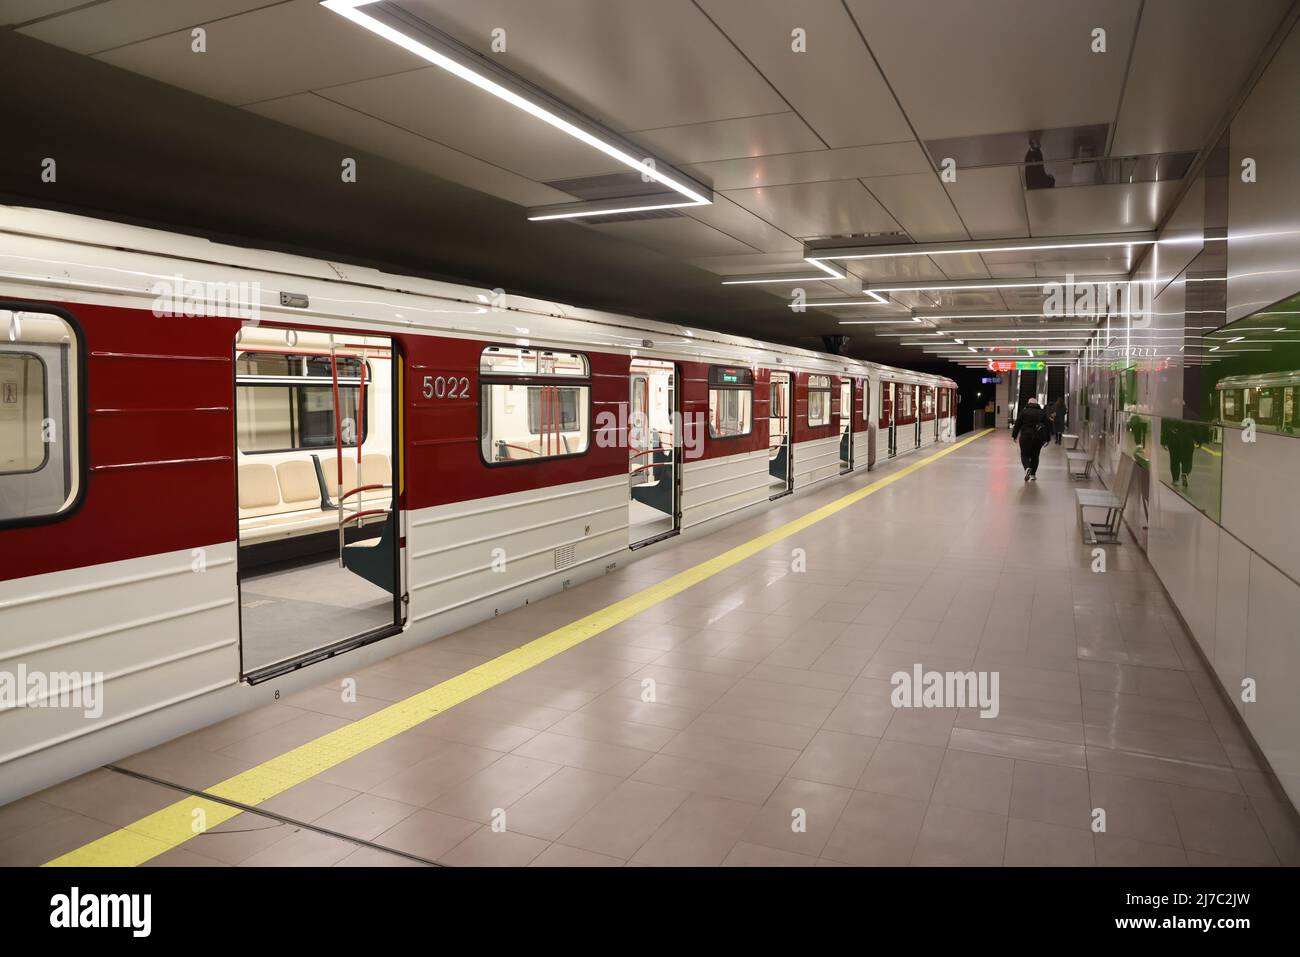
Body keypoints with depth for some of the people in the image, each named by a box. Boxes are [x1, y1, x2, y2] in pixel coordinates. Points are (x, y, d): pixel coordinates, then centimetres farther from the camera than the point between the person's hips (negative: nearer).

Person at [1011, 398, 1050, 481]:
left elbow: (1017, 424, 1)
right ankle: (1033, 474, 15)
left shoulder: (1024, 411, 2)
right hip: (1039, 436, 3)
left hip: (1026, 436, -3)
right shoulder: (1042, 412, 11)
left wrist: (1014, 435, 8)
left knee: (1025, 454, 4)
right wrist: (1047, 438, 11)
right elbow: (1047, 425, 8)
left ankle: (1027, 468, -25)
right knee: (1035, 455, 15)